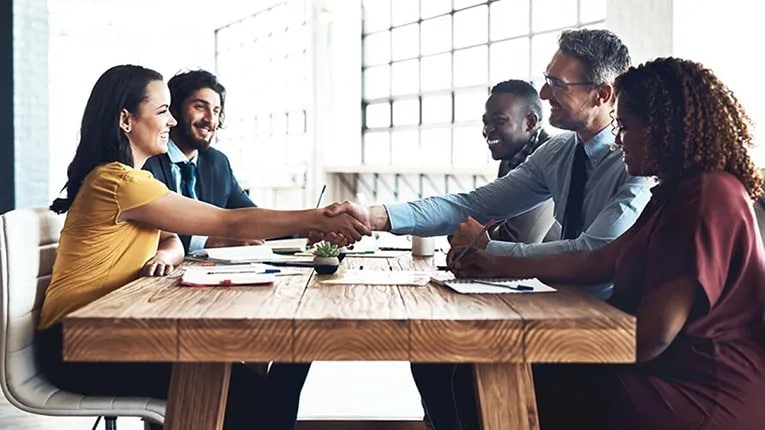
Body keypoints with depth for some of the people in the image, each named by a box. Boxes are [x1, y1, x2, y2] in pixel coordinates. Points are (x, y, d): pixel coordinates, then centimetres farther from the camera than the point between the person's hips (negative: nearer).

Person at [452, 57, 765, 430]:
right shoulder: (679, 193, 16)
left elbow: (652, 334, -25)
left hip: (700, 397, -10)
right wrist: (501, 266, 15)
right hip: (667, 375, 10)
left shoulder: (707, 197, -20)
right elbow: (597, 263, 16)